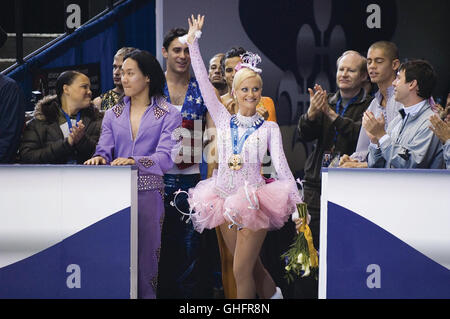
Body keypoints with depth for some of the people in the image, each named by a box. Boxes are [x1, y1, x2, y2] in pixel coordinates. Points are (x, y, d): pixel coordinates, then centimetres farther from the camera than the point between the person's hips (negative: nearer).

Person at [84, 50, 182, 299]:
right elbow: (104, 150, 7)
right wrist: (99, 159, -17)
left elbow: (166, 157, -10)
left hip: (148, 192, -3)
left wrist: (135, 162, -27)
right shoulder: (113, 115, 16)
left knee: (145, 255, -3)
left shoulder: (168, 115, 3)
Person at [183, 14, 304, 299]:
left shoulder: (269, 128, 0)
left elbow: (281, 166, -4)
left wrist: (297, 202, -13)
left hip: (254, 198, -3)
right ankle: (272, 294, 37)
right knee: (249, 264, 13)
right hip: (225, 198, 3)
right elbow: (204, 83, 1)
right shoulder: (224, 120, 5)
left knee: (242, 271, -7)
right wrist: (193, 42, -3)